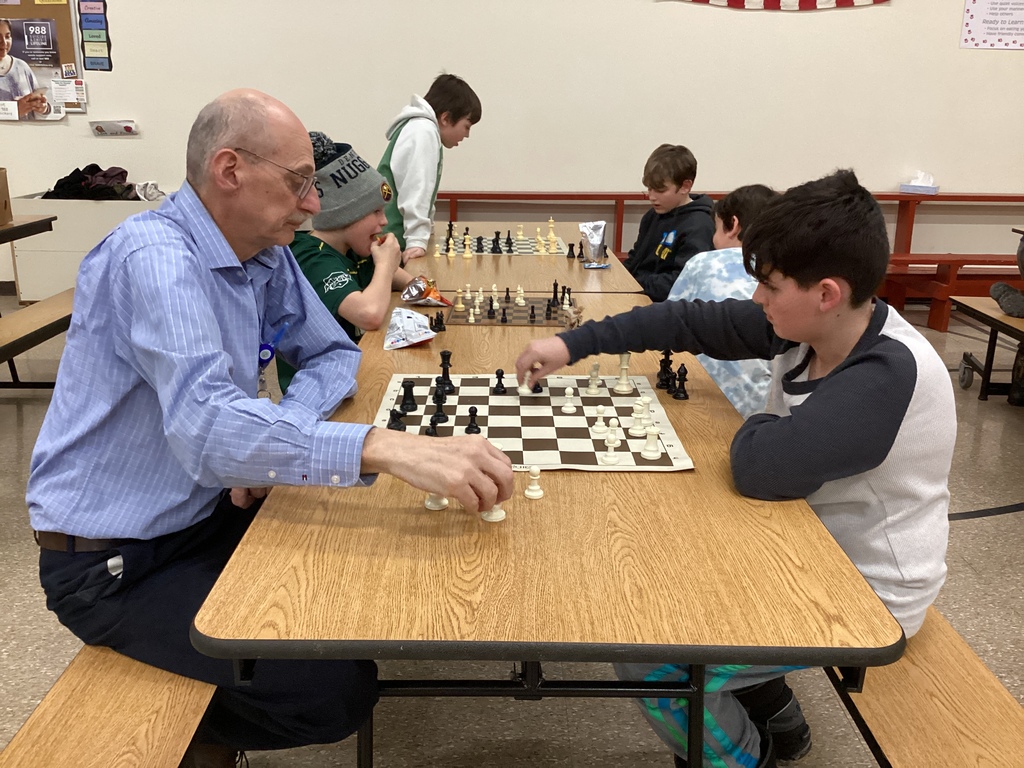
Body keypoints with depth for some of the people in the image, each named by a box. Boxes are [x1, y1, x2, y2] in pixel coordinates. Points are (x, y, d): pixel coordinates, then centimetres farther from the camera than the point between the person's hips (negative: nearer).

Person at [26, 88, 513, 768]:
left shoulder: (268, 255, 2)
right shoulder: (155, 257, -25)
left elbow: (333, 353, 10)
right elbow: (206, 426, -39)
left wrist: (278, 441, -11)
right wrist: (388, 448, -50)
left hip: (209, 514, 9)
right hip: (113, 564, -9)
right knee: (338, 693, -19)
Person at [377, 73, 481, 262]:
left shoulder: (421, 129, 16)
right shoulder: (423, 132, -15)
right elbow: (416, 188, -24)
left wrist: (426, 225, 31)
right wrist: (417, 240, -29)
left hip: (393, 239, 10)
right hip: (390, 242, -10)